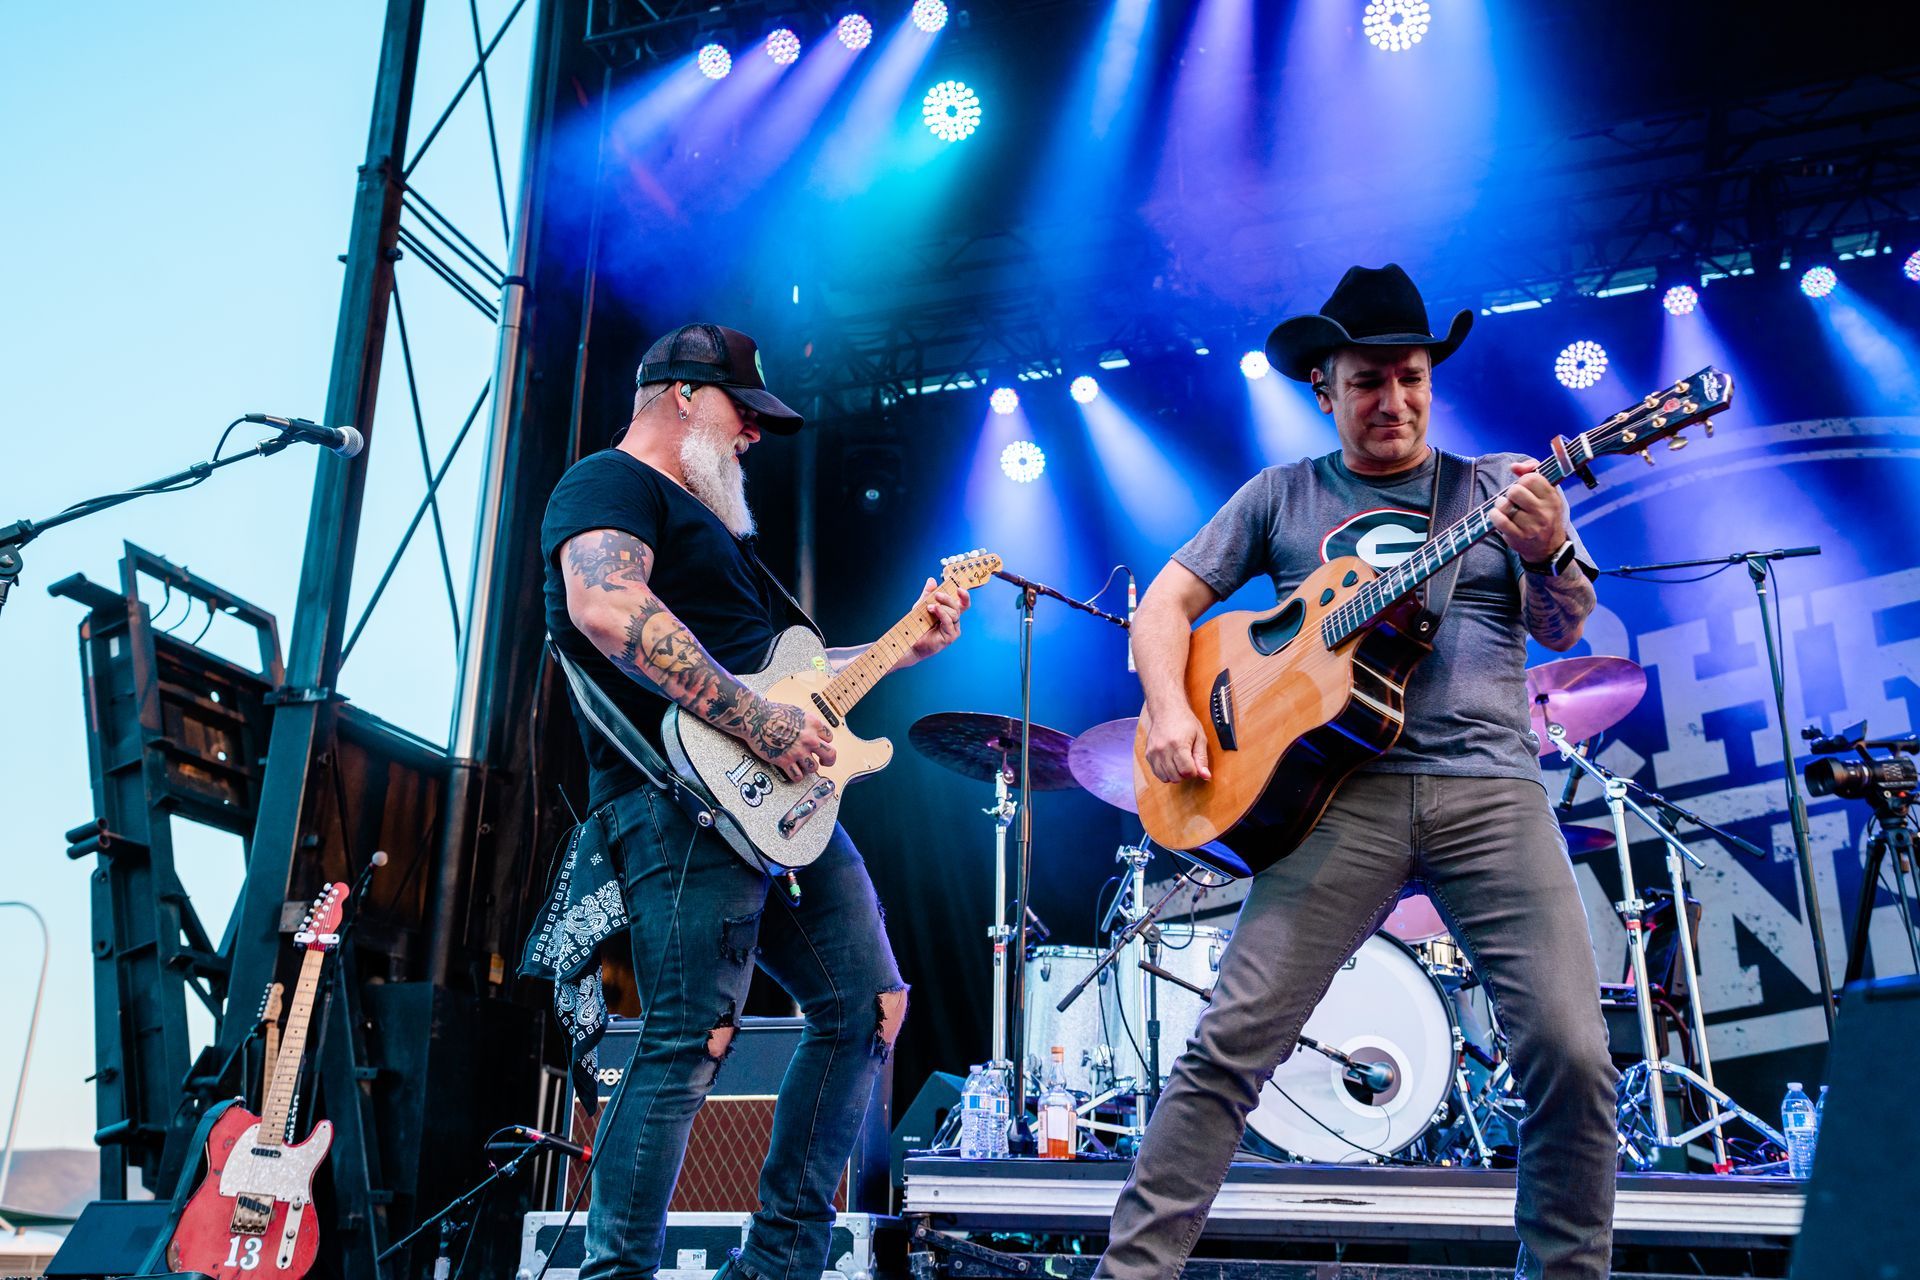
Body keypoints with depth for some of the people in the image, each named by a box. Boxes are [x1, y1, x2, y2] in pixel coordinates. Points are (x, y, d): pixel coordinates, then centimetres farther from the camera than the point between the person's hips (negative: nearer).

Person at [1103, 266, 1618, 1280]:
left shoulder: (1500, 486, 16)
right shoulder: (1282, 496, 15)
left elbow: (1563, 630, 7)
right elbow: (1167, 602, 14)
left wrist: (1548, 554, -15)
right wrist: (1170, 708, -5)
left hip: (1491, 787, 1)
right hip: (1340, 789, -1)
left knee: (1573, 1054, -9)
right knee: (1232, 1041, -10)